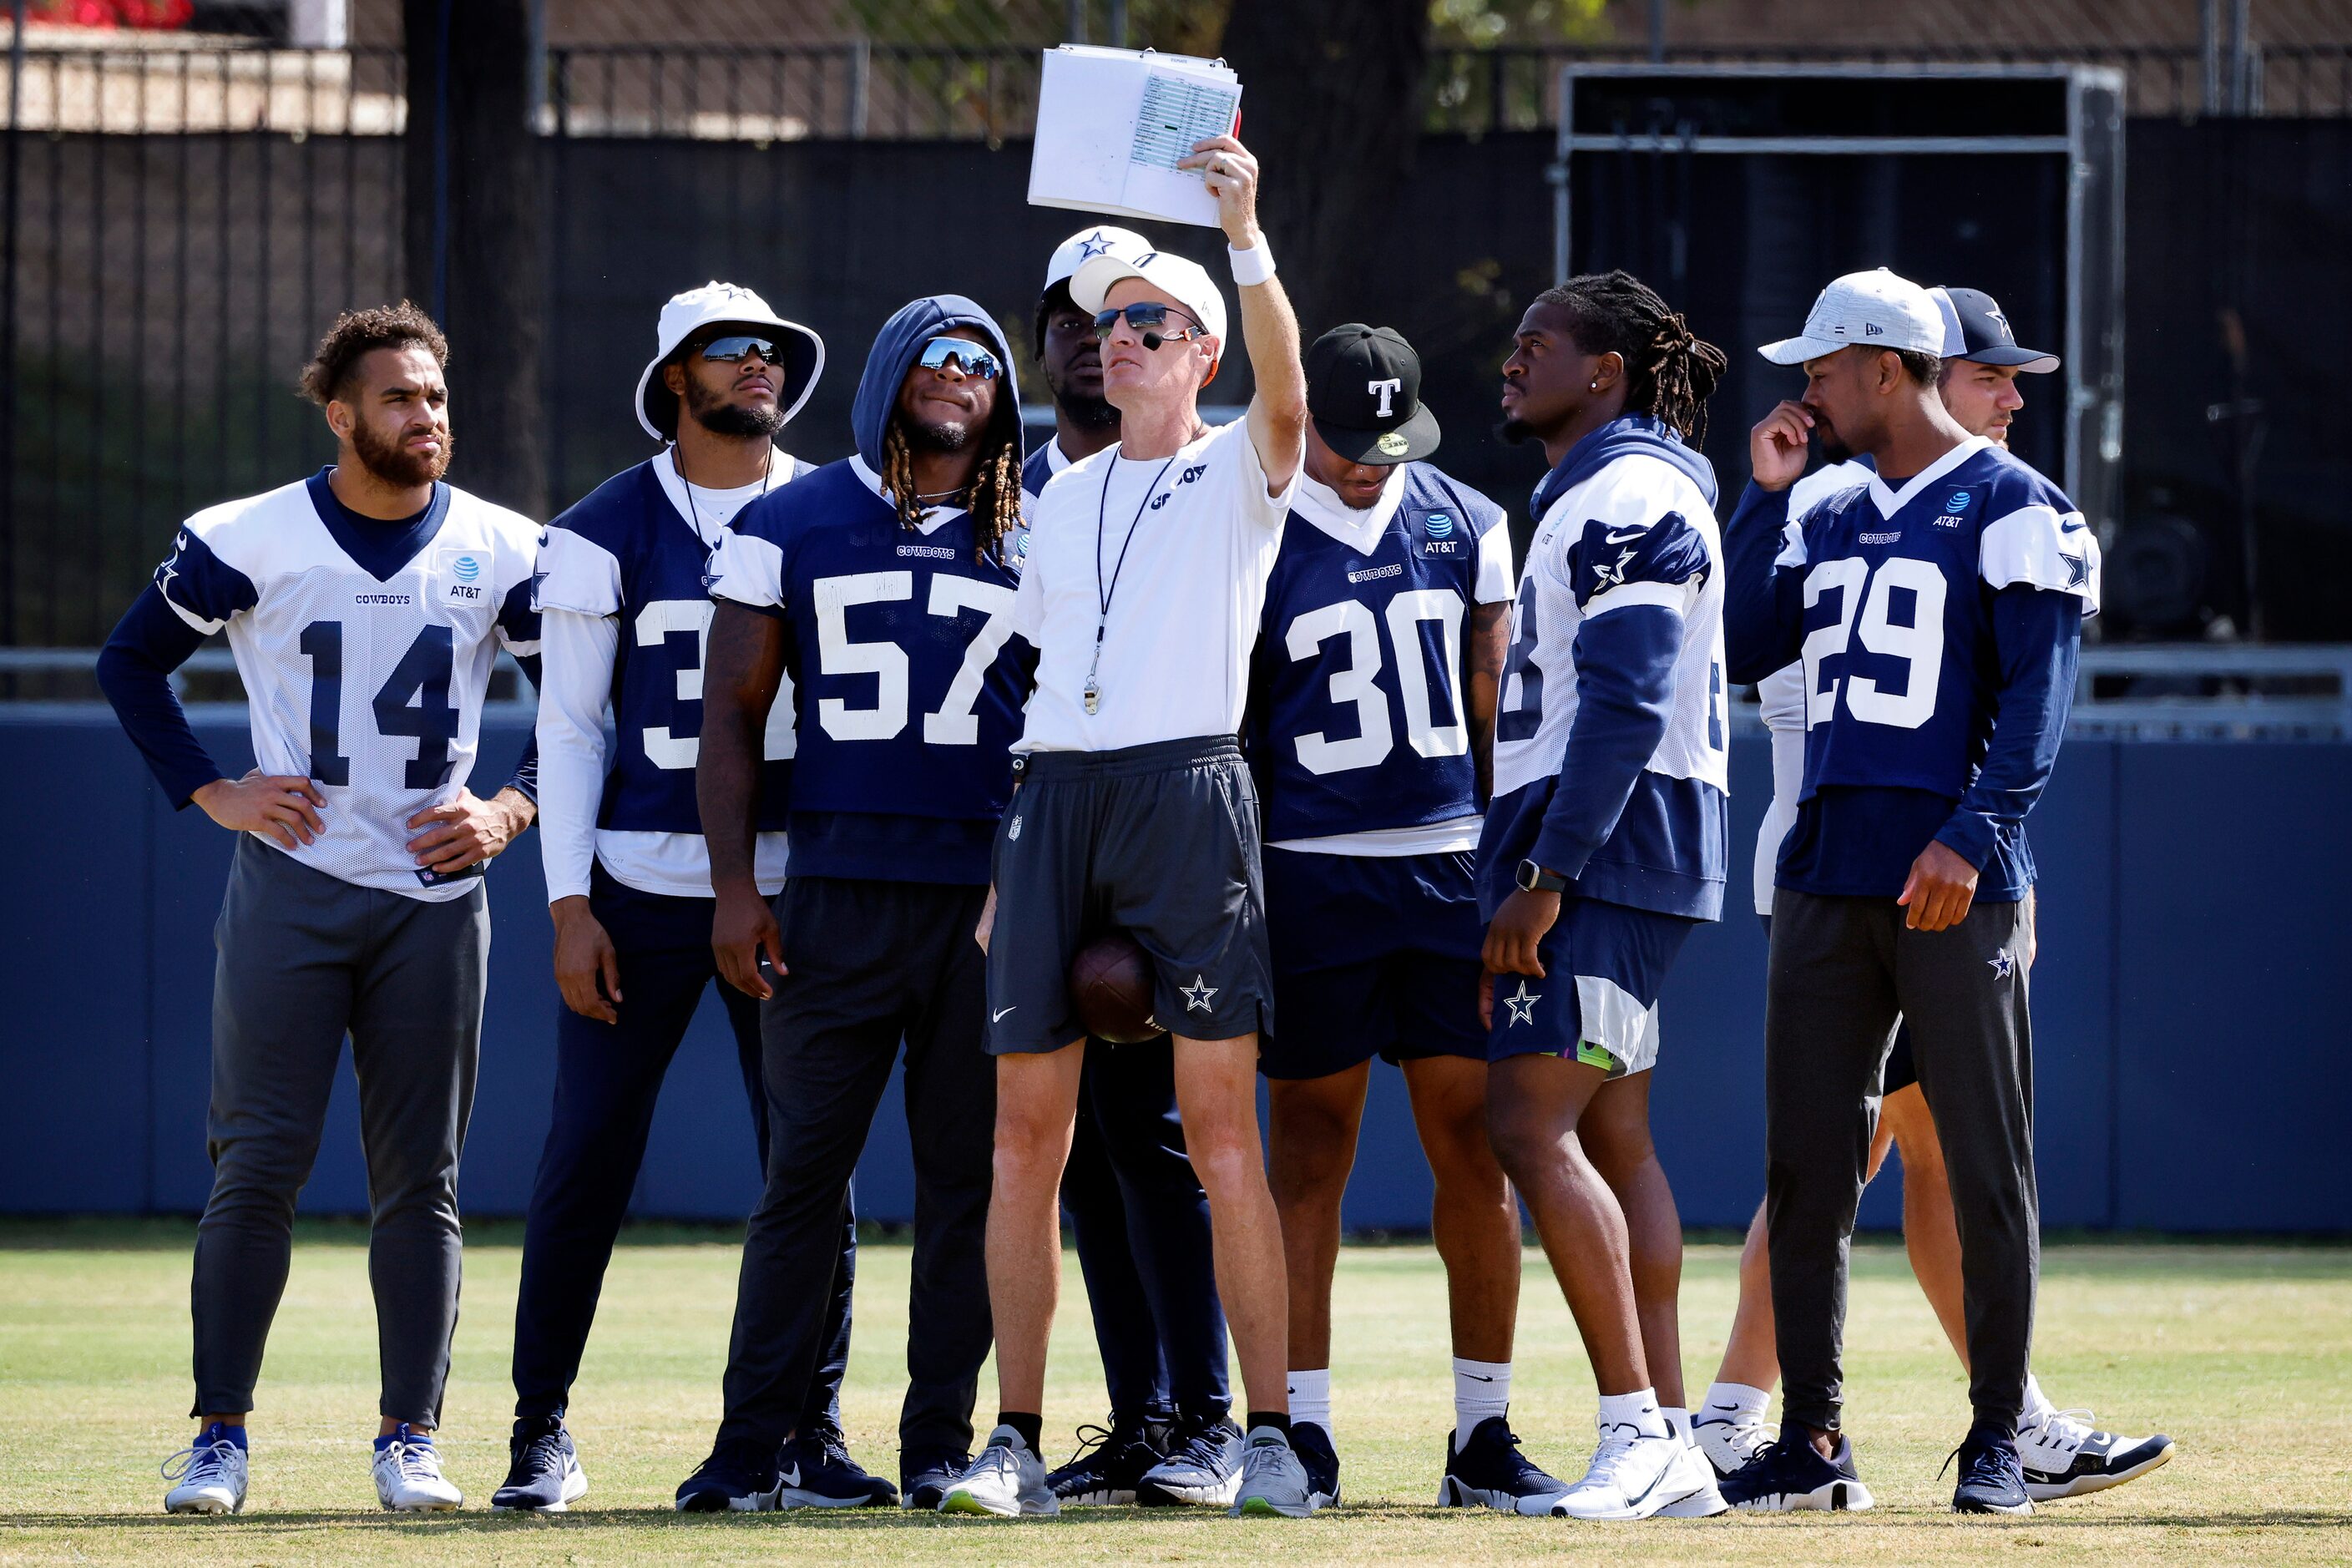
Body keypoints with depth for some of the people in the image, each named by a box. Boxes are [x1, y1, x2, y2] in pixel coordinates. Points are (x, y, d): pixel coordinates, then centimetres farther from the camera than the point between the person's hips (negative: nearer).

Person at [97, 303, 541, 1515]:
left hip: (436, 893, 2)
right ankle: (220, 1436, -1)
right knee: (259, 1164, -6)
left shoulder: (502, 553, 4)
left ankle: (410, 1439, 8)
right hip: (289, 888, -2)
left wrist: (511, 812, -1)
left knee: (419, 1178, 3)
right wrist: (211, 795, 0)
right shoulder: (248, 540, -2)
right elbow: (131, 662, 10)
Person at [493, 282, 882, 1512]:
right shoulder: (608, 533, 1)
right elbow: (570, 729, 1)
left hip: (795, 881, 2)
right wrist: (569, 908, -6)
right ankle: (542, 1431, 7)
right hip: (641, 884, -2)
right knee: (586, 1159, -3)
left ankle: (811, 1433, 10)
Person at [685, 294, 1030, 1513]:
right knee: (804, 1171, -3)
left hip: (988, 899, 1)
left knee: (967, 1175, 3)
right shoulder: (793, 526, 7)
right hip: (838, 895, -1)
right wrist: (734, 887, -2)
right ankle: (753, 1442, 1)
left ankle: (941, 1442, 9)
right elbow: (734, 713, 6)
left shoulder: (1031, 544, 10)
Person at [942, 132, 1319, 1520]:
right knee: (1028, 1129, 1)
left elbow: (1285, 392, -18)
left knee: (1222, 1128, -8)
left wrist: (1248, 241, -31)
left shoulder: (1240, 477, 5)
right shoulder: (1067, 497, 21)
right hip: (1056, 791, 5)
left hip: (1188, 786, -5)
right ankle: (1016, 1442, 4)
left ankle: (1269, 1437, -5)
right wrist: (1010, 862, 15)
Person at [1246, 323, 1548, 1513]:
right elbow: (1219, 736, 1)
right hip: (1311, 870, -3)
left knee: (1478, 1147, 1)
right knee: (1308, 1148, 0)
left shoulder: (1466, 526, 8)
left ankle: (1482, 1435, 8)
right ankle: (1303, 1432, 5)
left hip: (1453, 866, 3)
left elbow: (1495, 706, 12)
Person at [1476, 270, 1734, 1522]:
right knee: (1611, 1139, 9)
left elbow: (1626, 707, -21)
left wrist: (1544, 878, -23)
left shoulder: (1631, 500, -13)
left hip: (1601, 851, -11)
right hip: (1607, 857, 11)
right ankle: (1668, 1448, 9)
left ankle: (1637, 1430, -18)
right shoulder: (1587, 497, 20)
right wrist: (1530, 876, 20)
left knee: (1534, 1127, -15)